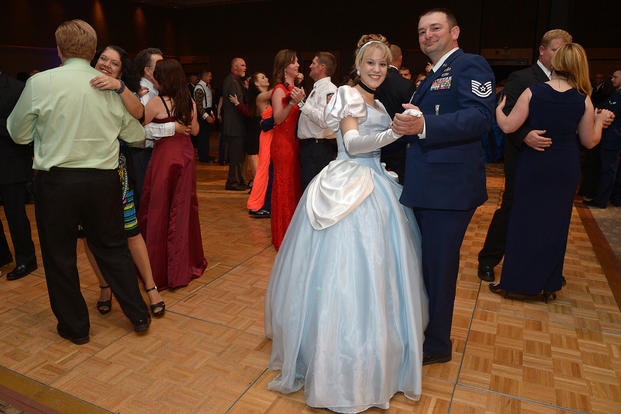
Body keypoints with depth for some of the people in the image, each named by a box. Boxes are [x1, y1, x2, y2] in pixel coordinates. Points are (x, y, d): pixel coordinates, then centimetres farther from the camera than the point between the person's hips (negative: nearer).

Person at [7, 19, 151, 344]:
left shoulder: (40, 83, -7)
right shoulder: (112, 87, 0)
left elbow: (18, 134, 5)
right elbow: (136, 136, 9)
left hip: (56, 182, -2)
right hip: (104, 180, 3)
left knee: (59, 256, 14)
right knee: (113, 248, 17)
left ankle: (75, 326, 27)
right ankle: (139, 315, 24)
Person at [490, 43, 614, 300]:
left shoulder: (533, 92, -9)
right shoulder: (583, 100, -4)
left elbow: (508, 127, -8)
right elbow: (589, 141, 3)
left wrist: (498, 110, 12)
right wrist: (600, 121, 21)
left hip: (532, 166, -1)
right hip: (565, 169, 1)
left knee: (524, 220, 9)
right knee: (555, 223, 12)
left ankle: (515, 283, 15)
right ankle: (548, 285, 24)